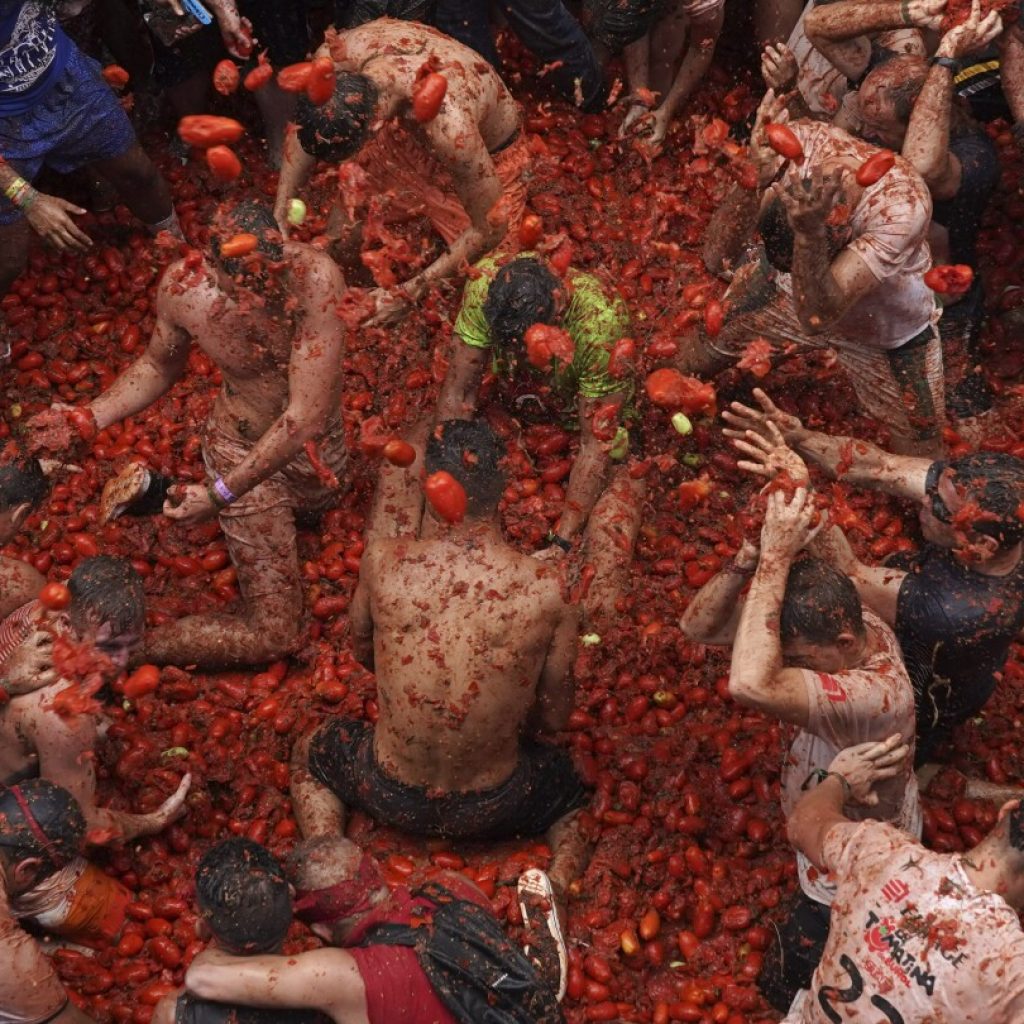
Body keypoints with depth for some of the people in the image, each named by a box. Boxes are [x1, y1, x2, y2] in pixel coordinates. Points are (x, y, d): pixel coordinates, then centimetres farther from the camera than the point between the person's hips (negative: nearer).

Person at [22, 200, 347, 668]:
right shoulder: (183, 285, -25)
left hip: (317, 446, 2)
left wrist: (222, 493, -36)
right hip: (241, 448, -2)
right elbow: (158, 366, -1)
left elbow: (305, 416, -35)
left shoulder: (315, 277, -35)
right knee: (273, 633, -4)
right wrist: (90, 417, -14)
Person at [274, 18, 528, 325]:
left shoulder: (451, 127, -47)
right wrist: (280, 214, -12)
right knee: (337, 243, 7)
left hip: (489, 157, -4)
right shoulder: (334, 55, -32)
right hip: (407, 132, 4)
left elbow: (490, 229, -31)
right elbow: (305, 127, -7)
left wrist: (410, 291, -27)